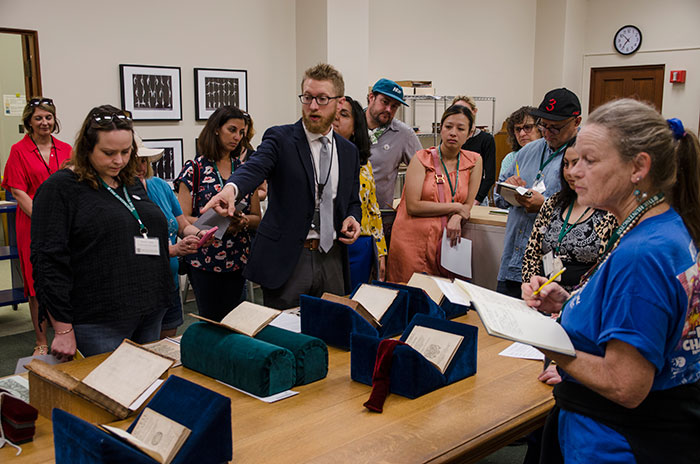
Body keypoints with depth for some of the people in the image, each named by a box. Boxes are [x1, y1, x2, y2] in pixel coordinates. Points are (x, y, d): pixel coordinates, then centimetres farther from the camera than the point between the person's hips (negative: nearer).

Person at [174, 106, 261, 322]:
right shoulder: (195, 168, 0)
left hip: (238, 261, 3)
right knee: (211, 322, 0)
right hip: (204, 262, -3)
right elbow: (182, 219, -6)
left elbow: (257, 218, 13)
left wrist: (243, 220, -10)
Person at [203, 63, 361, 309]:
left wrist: (353, 219, -4)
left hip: (332, 259, 4)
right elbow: (254, 168, -23)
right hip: (287, 259, -4)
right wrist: (232, 188, -45)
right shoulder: (280, 138, -4)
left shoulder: (349, 151, 11)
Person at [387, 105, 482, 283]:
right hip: (413, 240, -3)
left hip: (446, 241, 3)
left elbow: (468, 205, 8)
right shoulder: (422, 159, -3)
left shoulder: (474, 161, 7)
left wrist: (456, 219, -14)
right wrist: (455, 207, -8)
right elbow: (412, 206, -12)